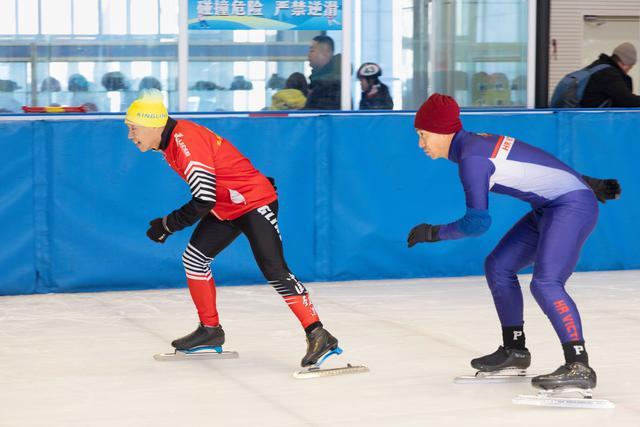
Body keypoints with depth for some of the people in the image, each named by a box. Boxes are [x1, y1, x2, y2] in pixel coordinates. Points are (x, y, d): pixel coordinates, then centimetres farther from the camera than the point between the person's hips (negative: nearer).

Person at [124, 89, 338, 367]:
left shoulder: (187, 141, -27)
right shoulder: (169, 140, 5)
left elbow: (204, 200, -29)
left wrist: (167, 225, -20)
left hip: (256, 202, -10)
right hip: (225, 207, 10)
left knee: (274, 271, -19)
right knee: (193, 258, 10)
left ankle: (318, 336, -19)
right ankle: (210, 330, 21)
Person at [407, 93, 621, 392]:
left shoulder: (471, 158, -18)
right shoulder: (478, 142, 12)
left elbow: (478, 221, -20)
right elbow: (538, 165, 19)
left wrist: (434, 233, -7)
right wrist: (587, 183, 25)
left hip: (573, 207, -11)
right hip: (550, 209, 11)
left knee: (546, 283, -25)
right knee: (498, 266, 15)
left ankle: (579, 367, -30)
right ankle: (515, 350, 26)